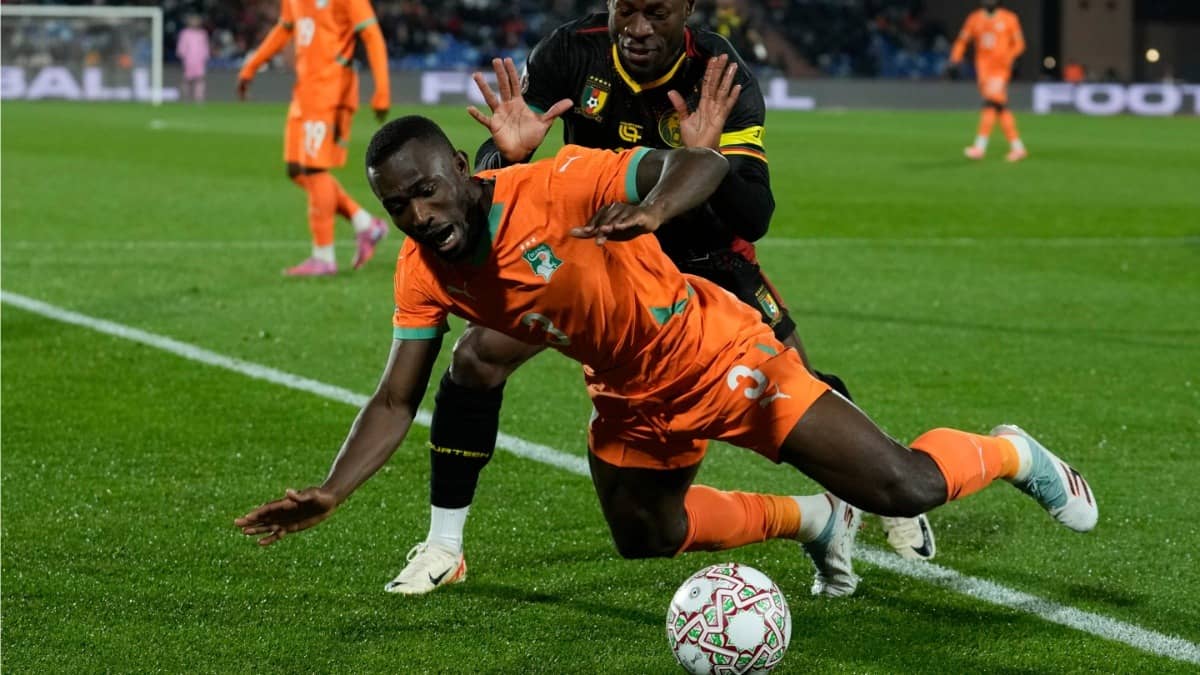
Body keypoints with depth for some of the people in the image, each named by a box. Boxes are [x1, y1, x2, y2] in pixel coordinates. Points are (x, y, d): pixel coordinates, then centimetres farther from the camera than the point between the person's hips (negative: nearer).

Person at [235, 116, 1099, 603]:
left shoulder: (553, 187, -29)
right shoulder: (424, 272, -11)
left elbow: (702, 163, -34)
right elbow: (397, 400, -6)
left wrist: (653, 208, -55)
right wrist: (331, 494, -20)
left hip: (717, 353, -7)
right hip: (634, 396, 7)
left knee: (904, 489, -13)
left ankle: (1012, 453, 19)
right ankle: (813, 521, 40)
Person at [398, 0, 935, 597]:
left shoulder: (722, 80, -27)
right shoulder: (572, 52, -22)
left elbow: (754, 221, -33)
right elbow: (487, 180, -18)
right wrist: (507, 153, -43)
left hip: (700, 255, -1)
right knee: (477, 358, -16)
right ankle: (441, 548, -1)